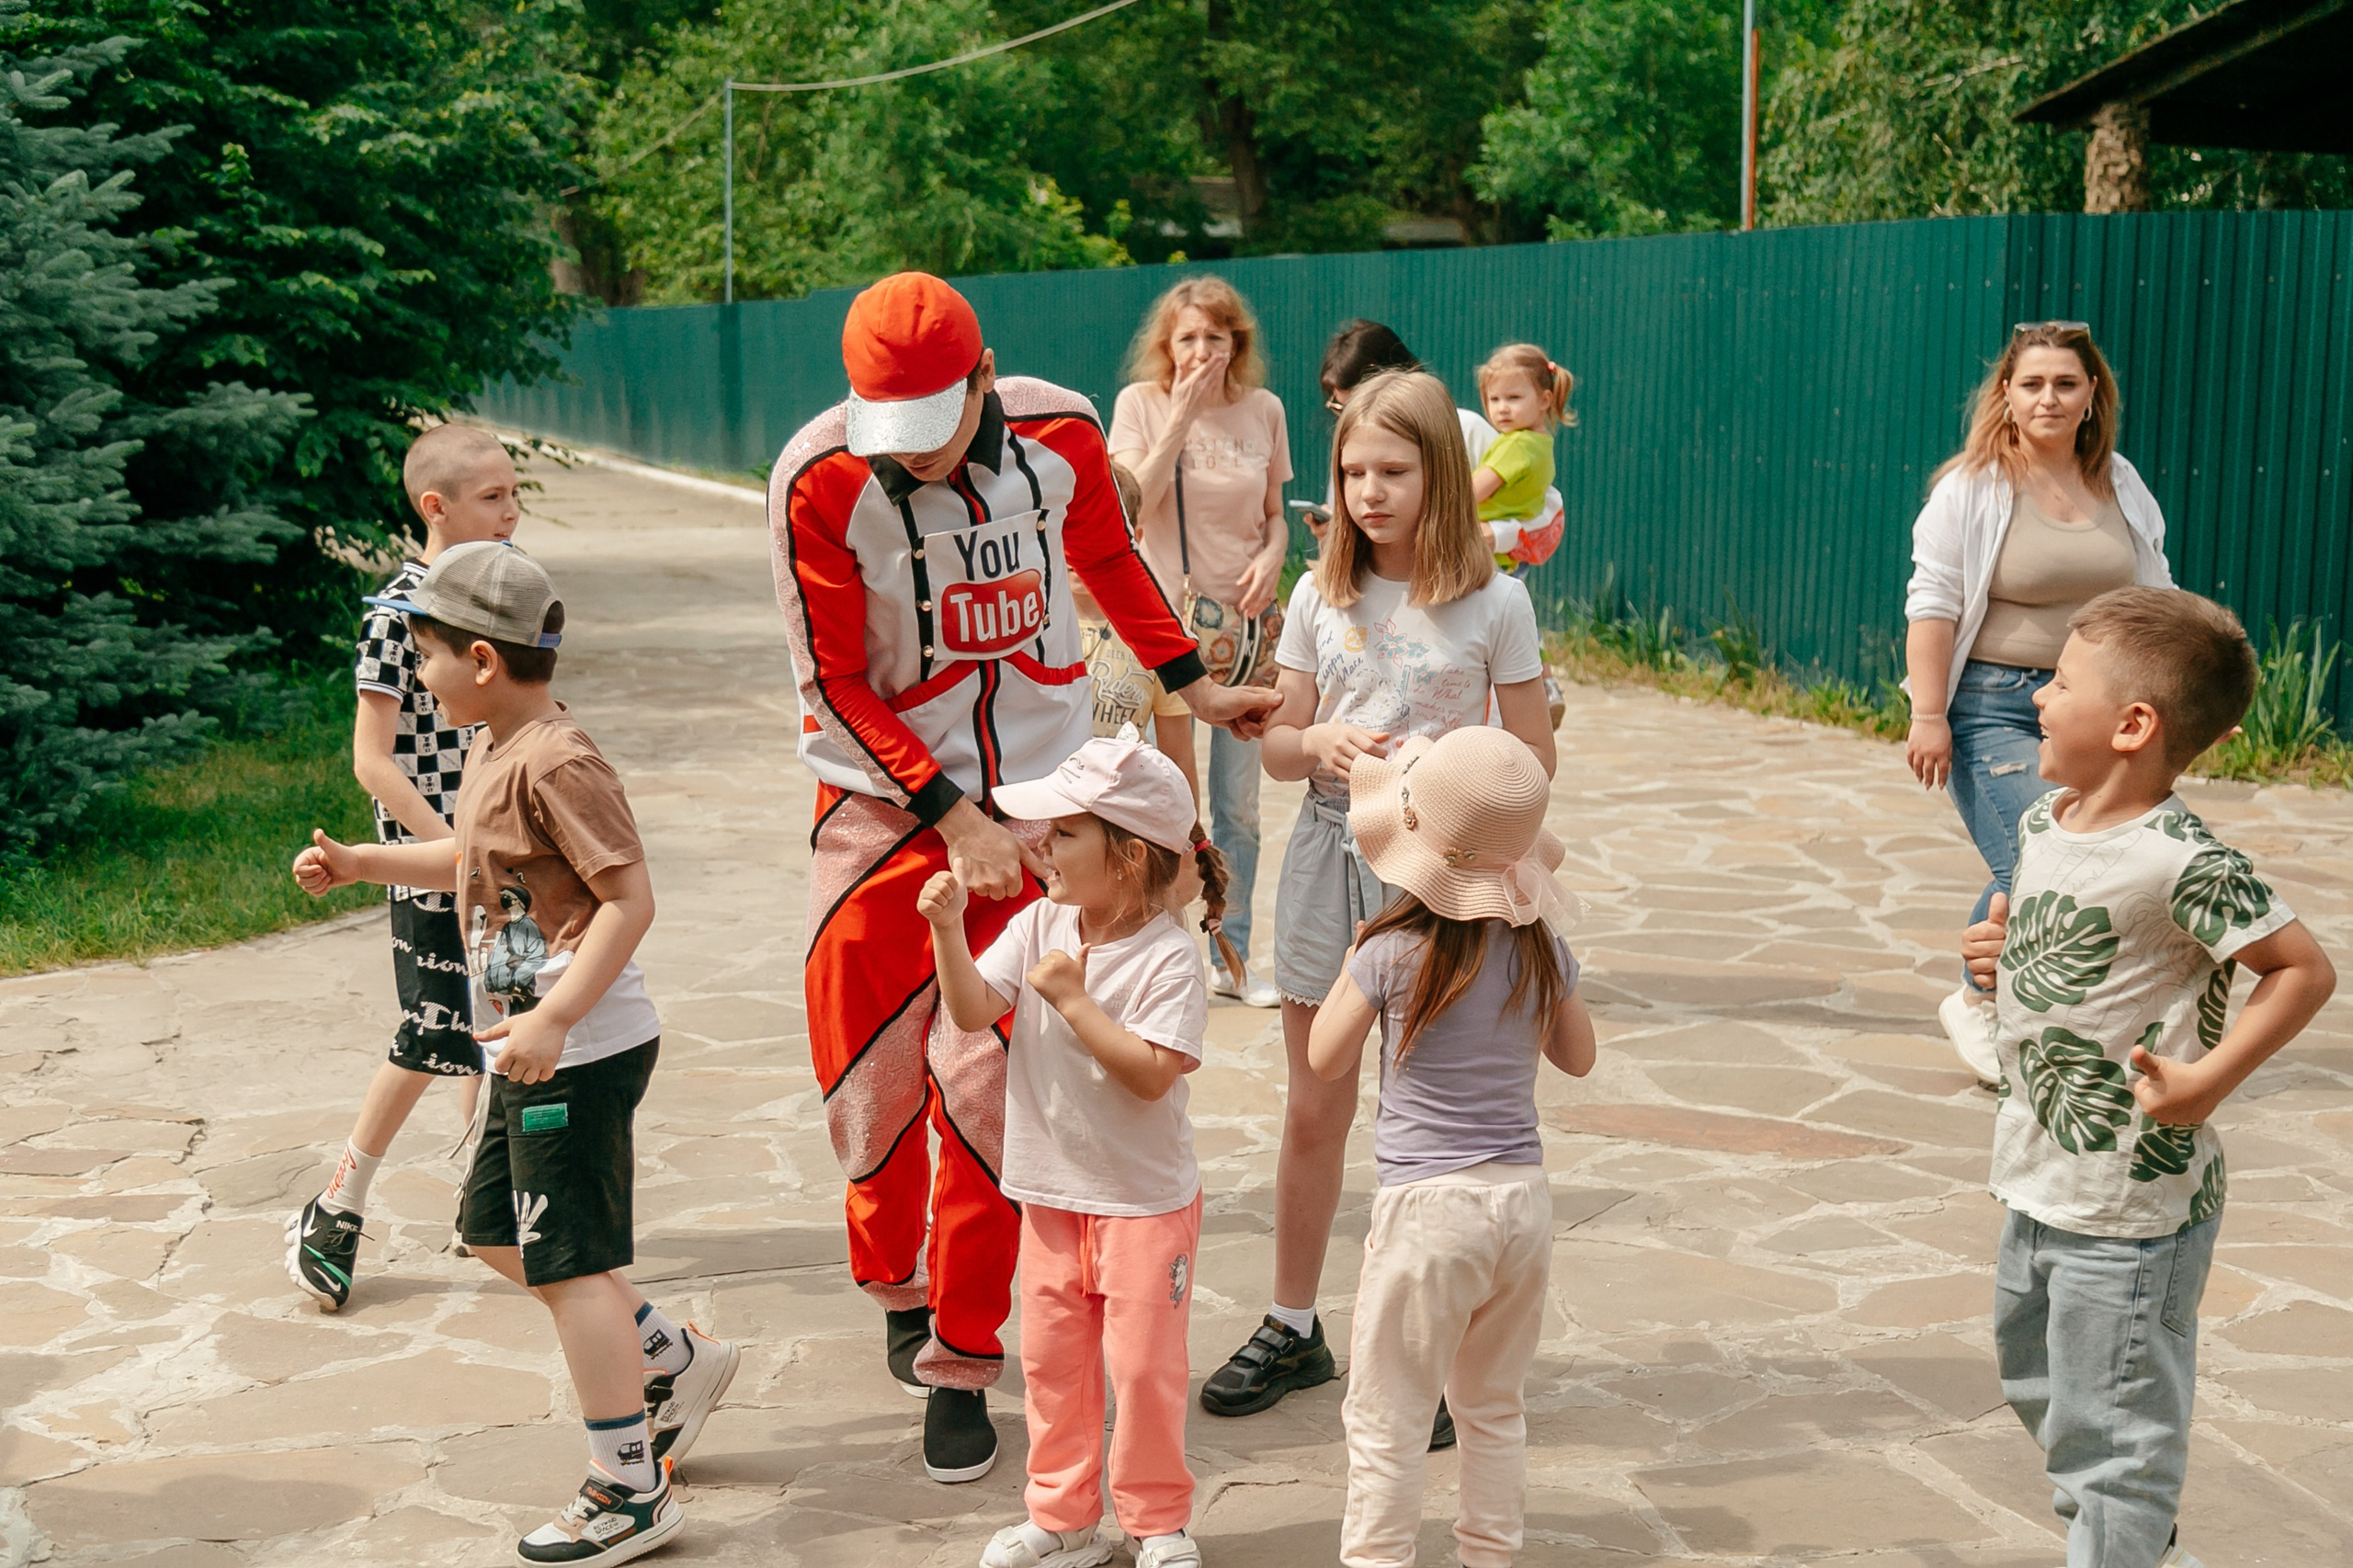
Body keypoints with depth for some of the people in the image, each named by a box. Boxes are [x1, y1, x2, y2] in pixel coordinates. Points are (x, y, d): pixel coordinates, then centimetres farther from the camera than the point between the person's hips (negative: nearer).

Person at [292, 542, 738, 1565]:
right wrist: (358, 862, 25)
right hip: (533, 1051, 11)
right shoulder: (494, 750, 10)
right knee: (496, 1227, 20)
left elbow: (629, 898, -26)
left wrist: (553, 1016, -30)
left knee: (570, 1261, -3)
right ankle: (673, 1360, 30)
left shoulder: (556, 761, -21)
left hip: (580, 1051, -11)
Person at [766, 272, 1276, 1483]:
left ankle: (962, 1361, 10)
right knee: (870, 1071, 3)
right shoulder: (820, 480, -16)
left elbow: (1105, 556, 14)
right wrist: (953, 815, -15)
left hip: (1030, 792, 1)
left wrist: (1194, 687, 17)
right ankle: (895, 1282, 33)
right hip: (883, 798, -1)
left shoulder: (1061, 434, -8)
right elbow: (835, 681, -11)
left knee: (986, 1077, -4)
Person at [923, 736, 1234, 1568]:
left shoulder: (1169, 958, -18)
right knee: (1050, 1359, 13)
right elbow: (973, 1011, -8)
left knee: (1143, 1365, 5)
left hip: (1144, 1199, -5)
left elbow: (1152, 1074, -26)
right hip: (1050, 1191, 5)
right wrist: (949, 929, -21)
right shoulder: (1038, 925, -2)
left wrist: (1072, 999, -26)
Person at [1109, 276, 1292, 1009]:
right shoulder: (1141, 403, -4)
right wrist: (1182, 413, -18)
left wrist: (1271, 558, -9)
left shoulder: (1263, 410, 4)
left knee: (1238, 804, 7)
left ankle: (1232, 958, 18)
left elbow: (1274, 513, 12)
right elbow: (1134, 503, -17)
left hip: (1244, 622, 3)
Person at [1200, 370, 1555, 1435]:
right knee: (1313, 1114, 12)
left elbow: (1533, 757, 0)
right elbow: (1277, 746, 8)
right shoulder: (1321, 595, 4)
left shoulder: (1492, 601, -5)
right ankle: (1292, 1329, 27)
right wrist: (1323, 744, -13)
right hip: (1331, 850, 3)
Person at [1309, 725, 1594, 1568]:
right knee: (1496, 1408, 21)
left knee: (1386, 1419, 7)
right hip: (1523, 1195, 5)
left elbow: (1326, 1061, -1)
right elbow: (1578, 1055, 14)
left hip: (1429, 1207, -5)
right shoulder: (1542, 950, -2)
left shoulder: (1391, 951, -14)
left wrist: (1350, 971, 10)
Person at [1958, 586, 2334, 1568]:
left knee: (2110, 1423, 2)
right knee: (2035, 1381, 26)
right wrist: (2000, 958, 1)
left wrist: (2208, 1080, -21)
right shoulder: (2043, 826, 3)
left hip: (2132, 1201, -10)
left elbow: (2305, 969, -18)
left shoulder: (2179, 861, -23)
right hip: (2040, 1181, 10)